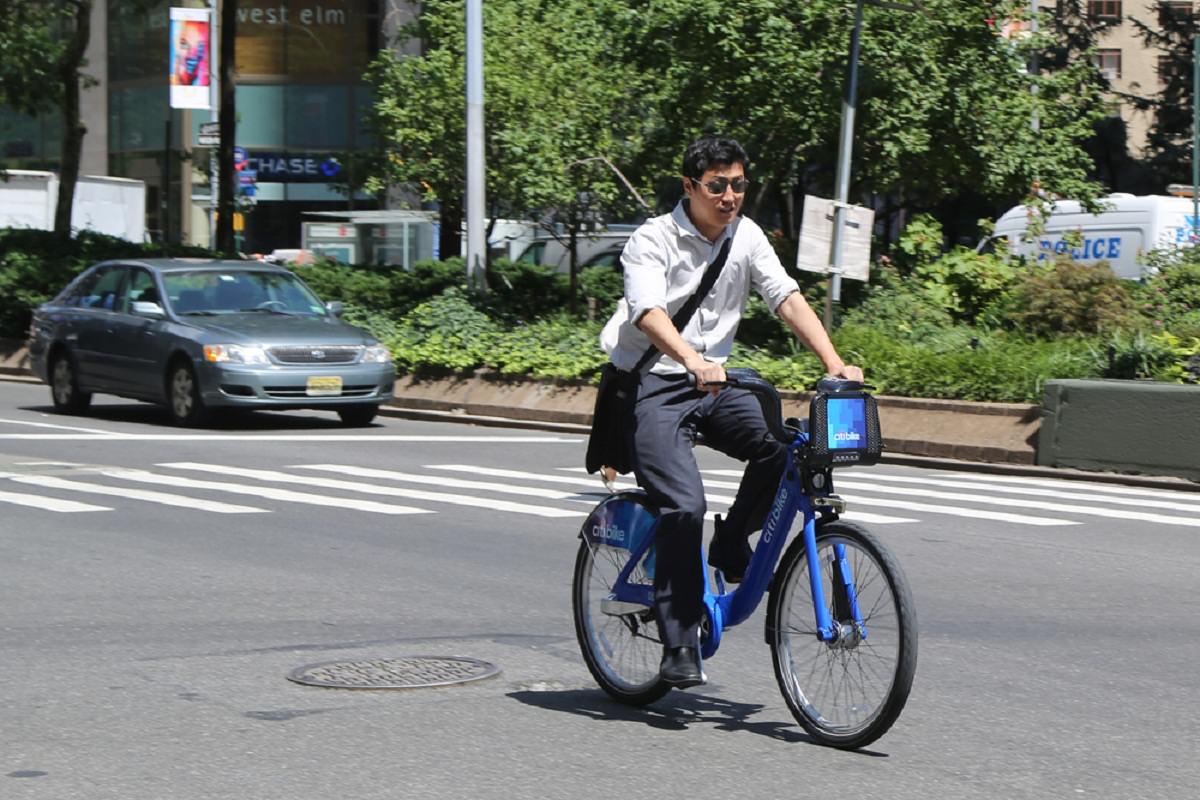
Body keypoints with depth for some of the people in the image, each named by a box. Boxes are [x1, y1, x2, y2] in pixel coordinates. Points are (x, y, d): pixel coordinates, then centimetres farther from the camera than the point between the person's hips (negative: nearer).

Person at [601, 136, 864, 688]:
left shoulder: (747, 237, 5)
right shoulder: (652, 241, -11)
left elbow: (788, 299, -4)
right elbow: (649, 311, -28)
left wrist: (834, 363, -19)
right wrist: (693, 362, -47)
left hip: (715, 381, 5)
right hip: (655, 384, -5)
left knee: (782, 449, -23)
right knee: (684, 504, -22)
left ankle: (733, 545, 4)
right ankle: (680, 646, -13)